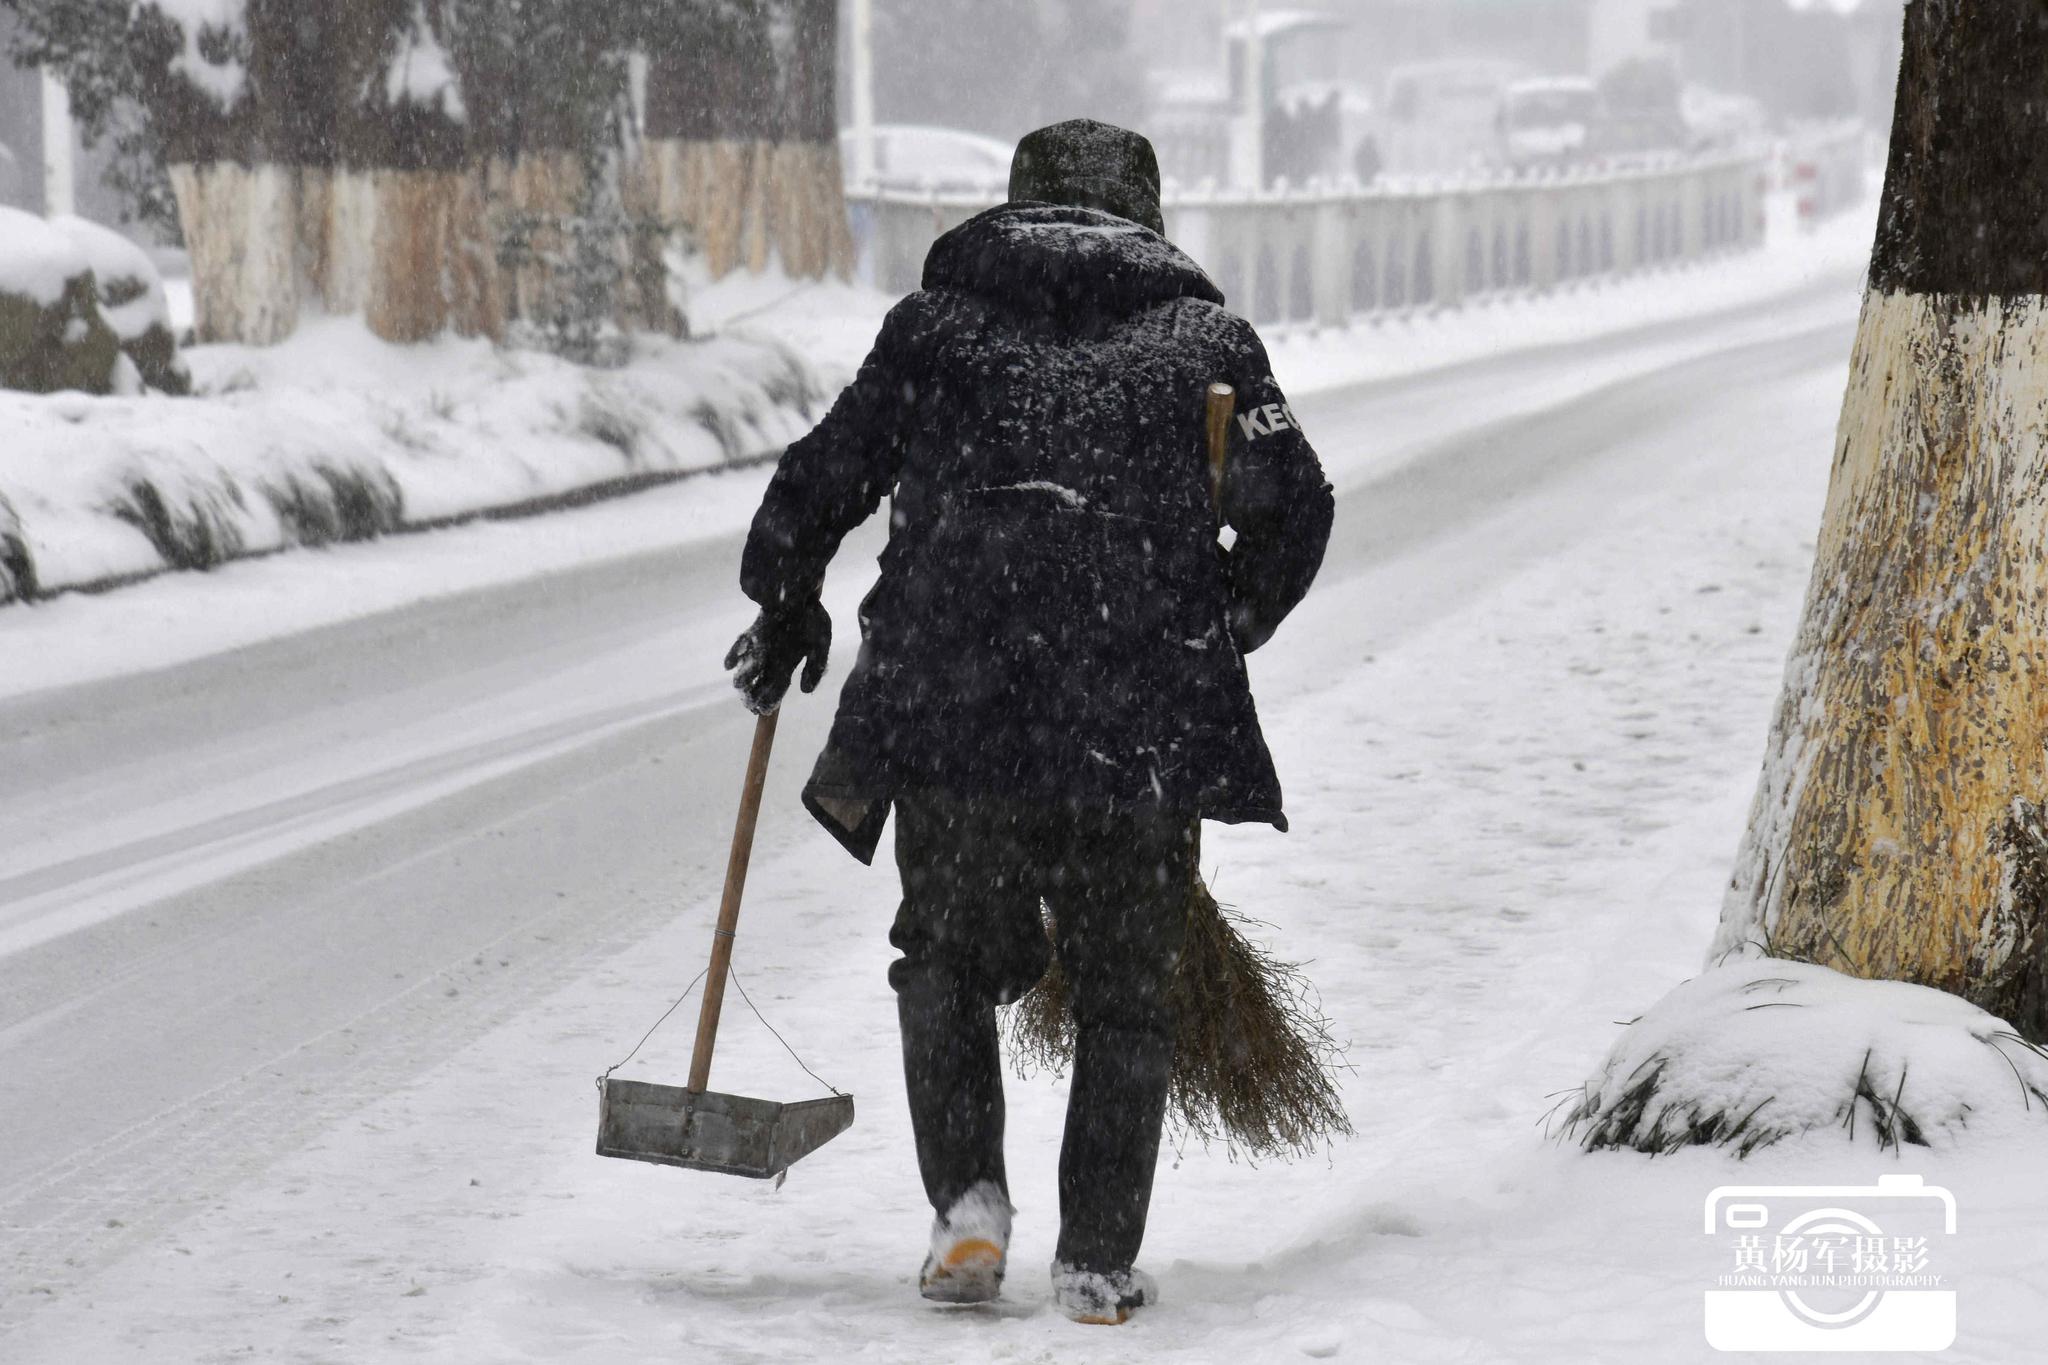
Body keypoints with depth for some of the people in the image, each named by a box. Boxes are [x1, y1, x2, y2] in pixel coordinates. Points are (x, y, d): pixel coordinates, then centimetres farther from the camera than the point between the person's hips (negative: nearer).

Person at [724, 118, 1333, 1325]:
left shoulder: (937, 319, 15)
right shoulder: (1206, 334, 15)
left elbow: (821, 476, 14)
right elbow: (1294, 508, 8)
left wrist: (786, 607, 30)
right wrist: (1216, 638, 21)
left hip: (949, 699, 0)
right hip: (1145, 720, 0)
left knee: (946, 958, 19)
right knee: (1126, 990, 13)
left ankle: (969, 1201, 4)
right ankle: (1099, 1259, 10)